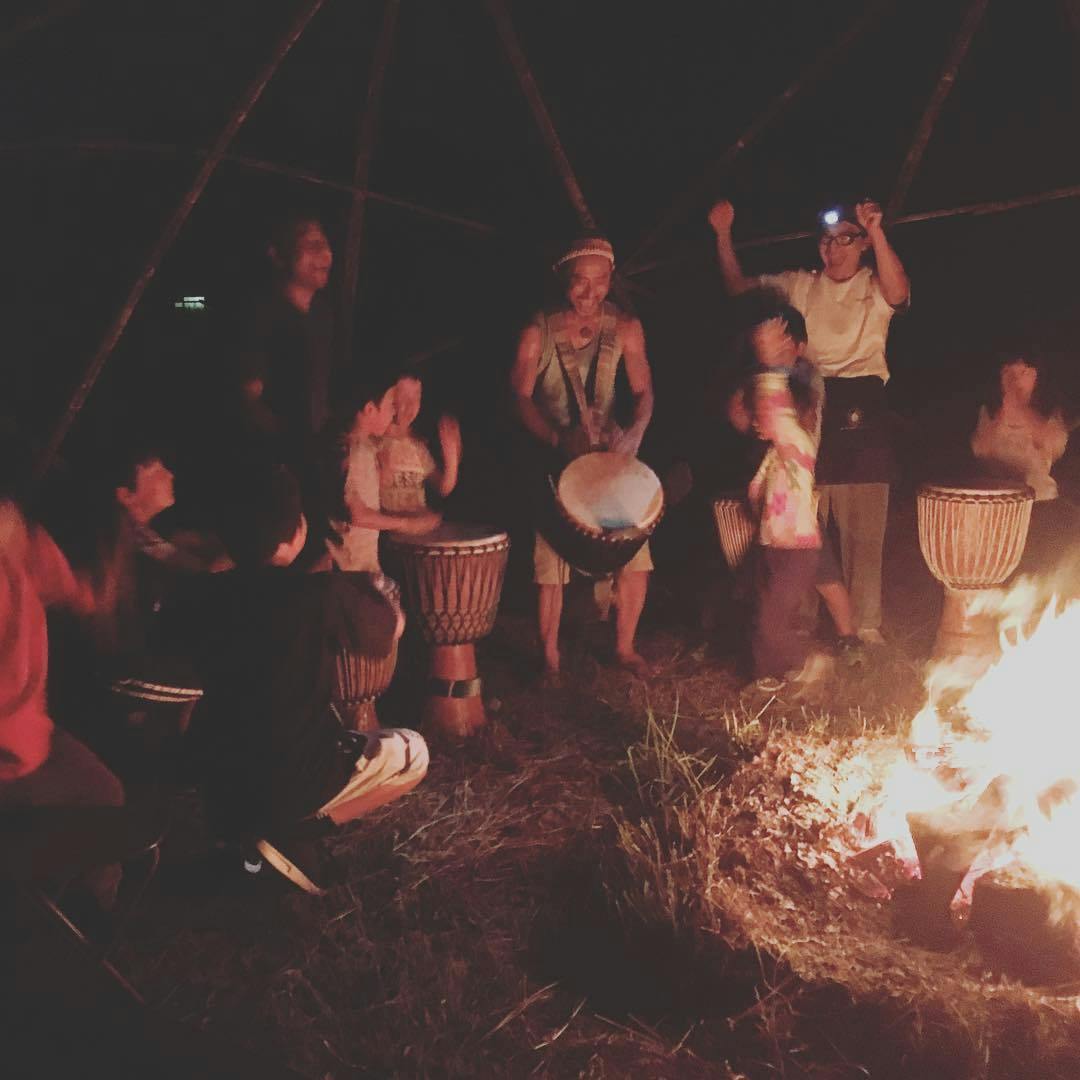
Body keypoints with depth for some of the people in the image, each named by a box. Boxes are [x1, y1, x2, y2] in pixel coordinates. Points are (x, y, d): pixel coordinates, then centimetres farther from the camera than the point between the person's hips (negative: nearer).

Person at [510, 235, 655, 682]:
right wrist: (558, 440, -24)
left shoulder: (625, 328, -2)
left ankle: (625, 647, 19)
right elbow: (520, 397, -10)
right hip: (554, 456, -2)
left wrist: (633, 432, -20)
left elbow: (643, 392, 1)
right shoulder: (538, 333, -9)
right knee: (551, 560, -4)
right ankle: (549, 657, 14)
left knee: (636, 552, -2)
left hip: (610, 452, 2)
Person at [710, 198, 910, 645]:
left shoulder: (874, 286, 7)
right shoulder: (798, 285, 16)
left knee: (863, 530, -2)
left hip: (861, 411, -2)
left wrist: (877, 232, -29)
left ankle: (866, 628, 6)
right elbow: (740, 288, 15)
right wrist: (723, 236, 2)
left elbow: (897, 294, -16)